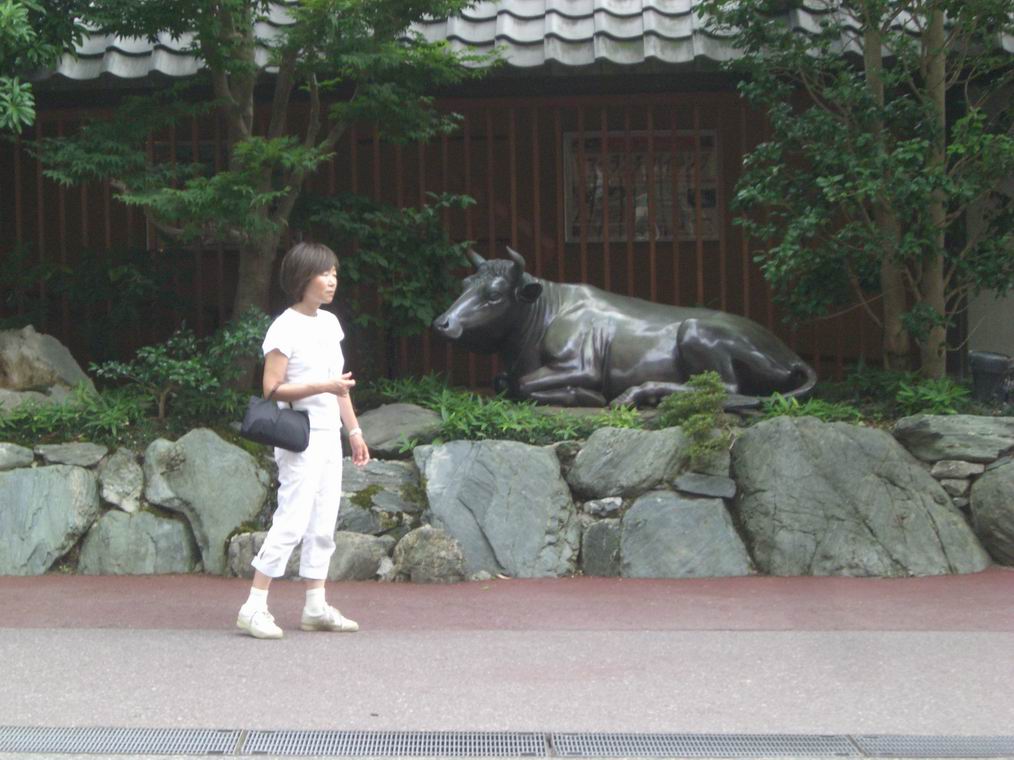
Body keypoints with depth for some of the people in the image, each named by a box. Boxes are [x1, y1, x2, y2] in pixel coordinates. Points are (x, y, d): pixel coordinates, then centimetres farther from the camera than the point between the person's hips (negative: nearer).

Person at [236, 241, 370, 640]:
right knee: (292, 521, -12)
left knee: (323, 524, 9)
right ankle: (254, 607, -7)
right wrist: (321, 386, -25)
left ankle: (316, 607, 15)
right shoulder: (285, 329, -12)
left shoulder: (330, 323, 13)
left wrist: (354, 431, 19)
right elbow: (272, 389, -16)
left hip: (329, 436, 8)